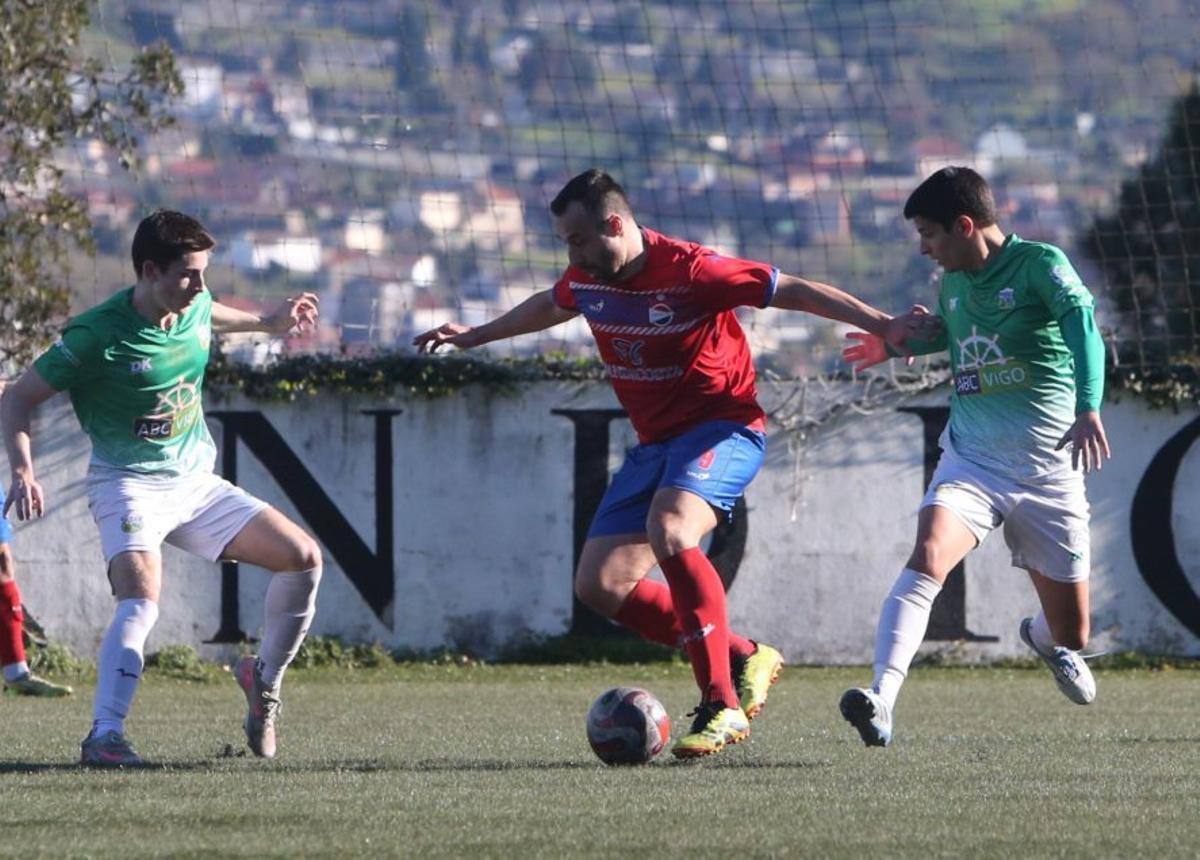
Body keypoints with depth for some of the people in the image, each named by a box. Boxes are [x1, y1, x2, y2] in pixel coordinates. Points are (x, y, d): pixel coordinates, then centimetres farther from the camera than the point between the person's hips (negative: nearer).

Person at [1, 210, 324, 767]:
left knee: (304, 557, -2)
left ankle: (264, 679, 18)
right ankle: (104, 736, -35)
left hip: (196, 482, 7)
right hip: (129, 486, -7)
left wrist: (267, 322, 39)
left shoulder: (196, 304, 0)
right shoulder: (98, 335, -19)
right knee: (141, 599, -33)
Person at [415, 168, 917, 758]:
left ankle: (721, 706, -31)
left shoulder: (690, 271, -21)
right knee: (599, 584, -3)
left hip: (723, 427, -8)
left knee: (669, 530, -36)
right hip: (656, 440, 8)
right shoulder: (586, 281, 1)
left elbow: (796, 292, -17)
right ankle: (743, 659, 8)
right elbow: (550, 307, 26)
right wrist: (475, 336, 38)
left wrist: (885, 328, -19)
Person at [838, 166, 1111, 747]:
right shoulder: (953, 286, 9)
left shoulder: (1039, 265, -10)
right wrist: (898, 343, 18)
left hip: (1046, 468, -3)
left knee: (1070, 632, 8)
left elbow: (1082, 325, -27)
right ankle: (881, 700, -40)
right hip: (970, 459, 3)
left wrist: (1088, 409, -43)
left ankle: (1043, 639, 48)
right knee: (927, 558, -29)